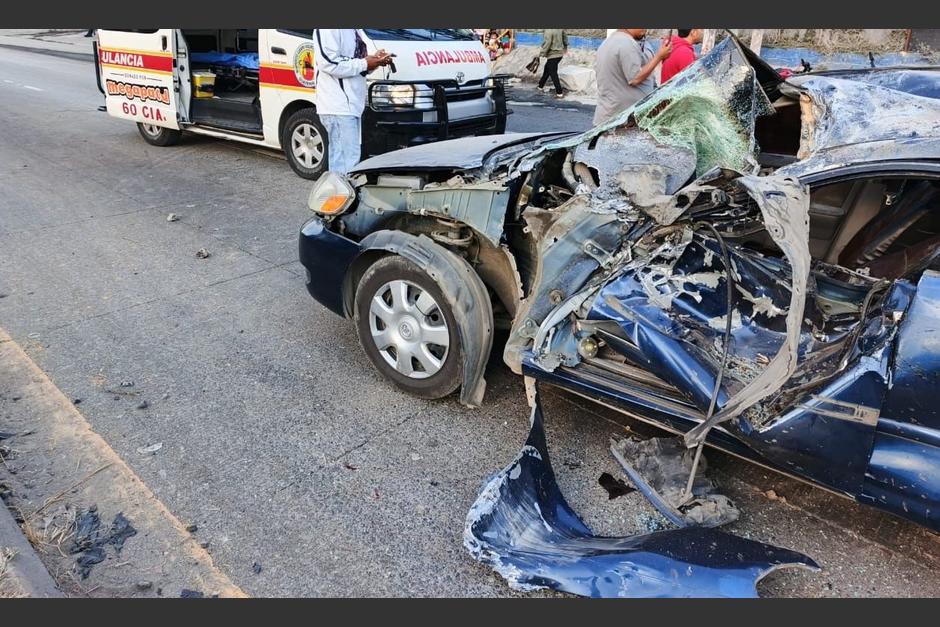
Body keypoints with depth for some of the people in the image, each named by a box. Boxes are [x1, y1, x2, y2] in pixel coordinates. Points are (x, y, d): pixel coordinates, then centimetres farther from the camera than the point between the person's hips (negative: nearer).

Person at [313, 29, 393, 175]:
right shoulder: (328, 30, -11)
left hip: (352, 105, 9)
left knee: (340, 160, 14)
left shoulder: (353, 30, 19)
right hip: (338, 108, -9)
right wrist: (365, 64, -14)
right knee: (348, 162, -12)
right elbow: (328, 63, -19)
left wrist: (374, 59, 4)